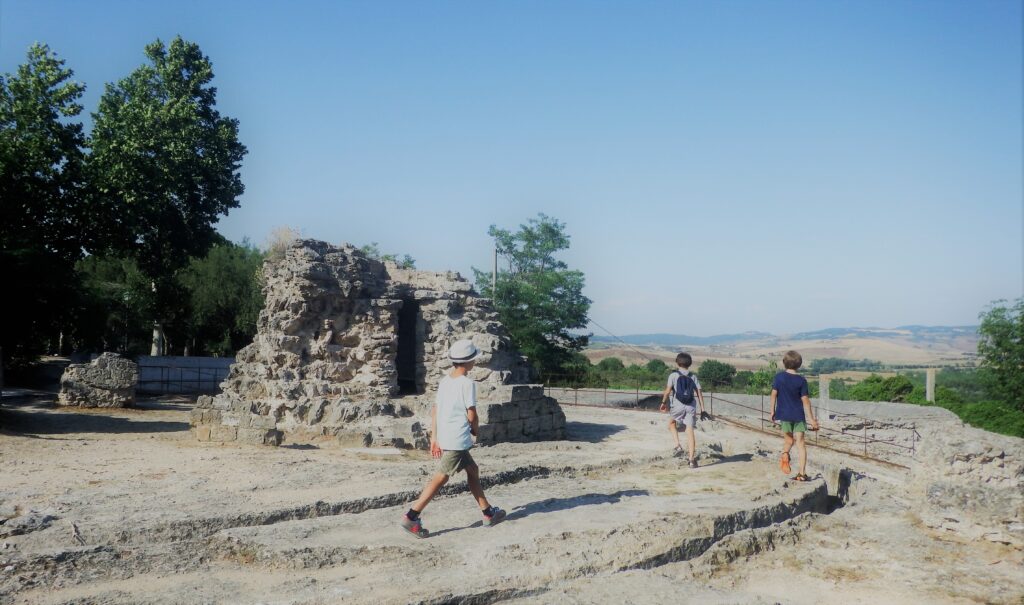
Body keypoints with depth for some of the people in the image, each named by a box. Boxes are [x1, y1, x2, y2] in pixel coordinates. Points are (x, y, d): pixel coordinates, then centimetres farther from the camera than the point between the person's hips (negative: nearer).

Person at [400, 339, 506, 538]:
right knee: (441, 477, -7)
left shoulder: (445, 381, 9)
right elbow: (471, 415, -12)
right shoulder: (467, 383, -12)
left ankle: (488, 512, 26)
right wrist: (475, 431, 8)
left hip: (444, 438, 9)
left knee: (472, 470, 18)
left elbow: (434, 410, 9)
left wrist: (434, 438, 12)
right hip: (458, 440, -9)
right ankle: (411, 516, -9)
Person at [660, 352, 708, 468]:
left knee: (671, 423, 24)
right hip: (691, 406, 2)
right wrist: (702, 410, 7)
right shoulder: (693, 377, 10)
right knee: (690, 431, 1)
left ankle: (678, 446, 6)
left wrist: (664, 402, 7)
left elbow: (668, 390, -6)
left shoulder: (673, 375, 1)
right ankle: (692, 459, -4)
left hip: (678, 405, -2)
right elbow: (699, 393, 6)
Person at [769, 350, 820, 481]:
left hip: (784, 414, 1)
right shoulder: (801, 380, -6)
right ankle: (802, 473, -2)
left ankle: (785, 453, -12)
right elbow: (805, 400, -6)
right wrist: (812, 419, -1)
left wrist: (773, 411, 10)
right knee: (800, 442, 3)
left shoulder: (779, 377, -5)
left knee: (788, 438, 20)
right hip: (798, 415, -1)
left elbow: (774, 394, -3)